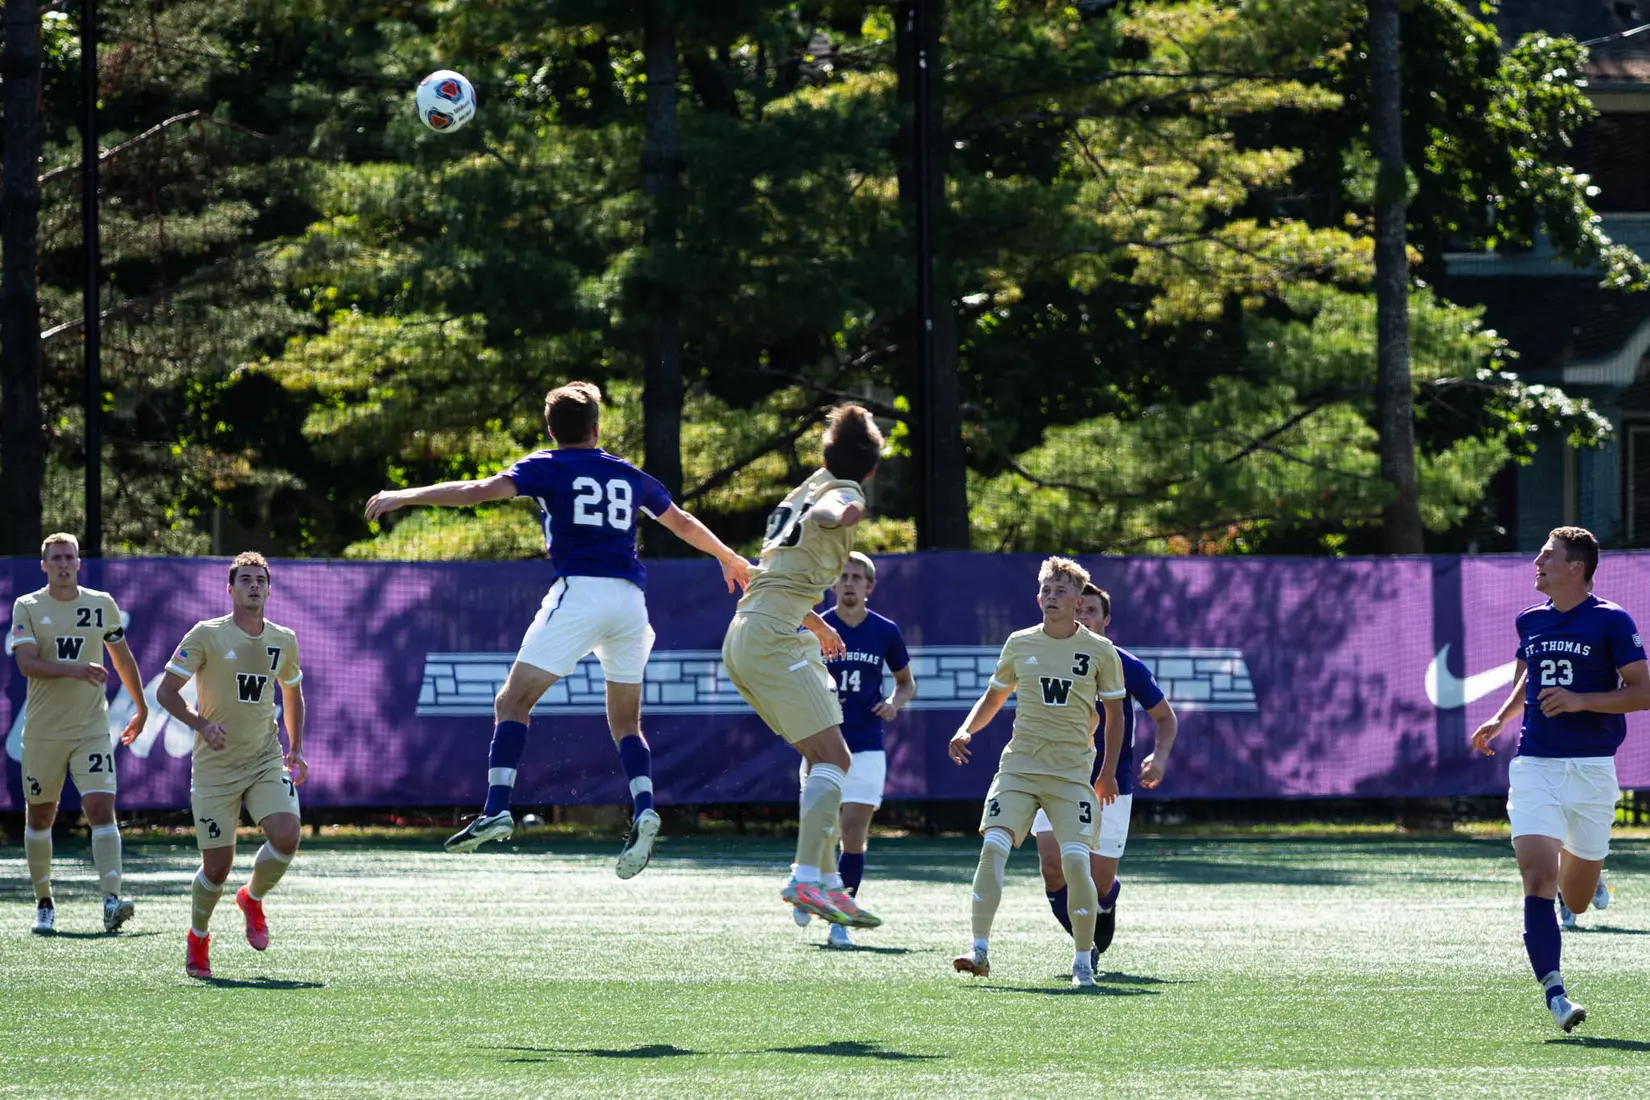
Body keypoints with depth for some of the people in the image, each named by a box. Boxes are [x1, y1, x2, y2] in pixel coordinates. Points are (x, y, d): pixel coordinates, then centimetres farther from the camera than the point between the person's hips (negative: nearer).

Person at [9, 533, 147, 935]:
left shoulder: (102, 604, 6)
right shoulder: (27, 607, -1)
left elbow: (123, 659, 18)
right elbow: (27, 663, -15)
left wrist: (141, 708, 25)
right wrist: (74, 669, -29)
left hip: (92, 728, 0)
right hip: (43, 731, 0)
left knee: (101, 807, -15)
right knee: (40, 816, 8)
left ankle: (111, 901, -24)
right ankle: (44, 904, 24)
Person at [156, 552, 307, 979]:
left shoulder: (284, 640, 5)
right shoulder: (206, 635, -8)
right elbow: (165, 692, -7)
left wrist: (295, 749, 11)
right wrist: (202, 724, -22)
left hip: (266, 760, 3)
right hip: (214, 767, -3)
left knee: (286, 835, -21)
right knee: (217, 866, -3)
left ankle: (253, 899, 11)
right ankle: (197, 939, 25)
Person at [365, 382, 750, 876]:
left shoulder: (547, 467, 7)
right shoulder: (630, 475, 21)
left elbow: (479, 491, -5)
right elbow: (684, 524, 35)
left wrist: (405, 496, 1)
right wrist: (729, 558, 53)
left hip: (579, 591, -5)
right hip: (630, 598, 5)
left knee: (513, 702, -3)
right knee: (626, 723, 16)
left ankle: (497, 810, -19)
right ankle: (644, 811, -8)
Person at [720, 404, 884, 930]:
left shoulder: (805, 488, 24)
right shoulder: (843, 493, -2)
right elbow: (821, 515, -29)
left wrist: (817, 625, 52)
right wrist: (842, 515, -53)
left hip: (746, 634, 9)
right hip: (772, 636, -9)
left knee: (825, 759, 12)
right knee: (833, 757, -15)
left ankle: (828, 881, 10)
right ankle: (806, 877, -28)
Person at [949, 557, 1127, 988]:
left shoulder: (1100, 651, 2)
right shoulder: (1019, 644, 7)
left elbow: (1113, 711, 11)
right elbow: (993, 698, 20)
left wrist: (1108, 771, 6)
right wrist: (966, 731, 2)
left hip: (1072, 771, -2)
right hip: (1019, 763, 2)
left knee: (1075, 860, -14)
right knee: (993, 846, -16)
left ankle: (1083, 961, 0)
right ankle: (979, 949, -15)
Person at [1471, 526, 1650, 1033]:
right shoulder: (1531, 621, 10)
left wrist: (1580, 701, -18)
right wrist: (1500, 720, 16)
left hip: (1591, 769, -2)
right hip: (1534, 764, 2)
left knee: (1576, 901, 9)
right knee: (1538, 880, -18)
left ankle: (1581, 867, 46)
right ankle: (1553, 991, -20)